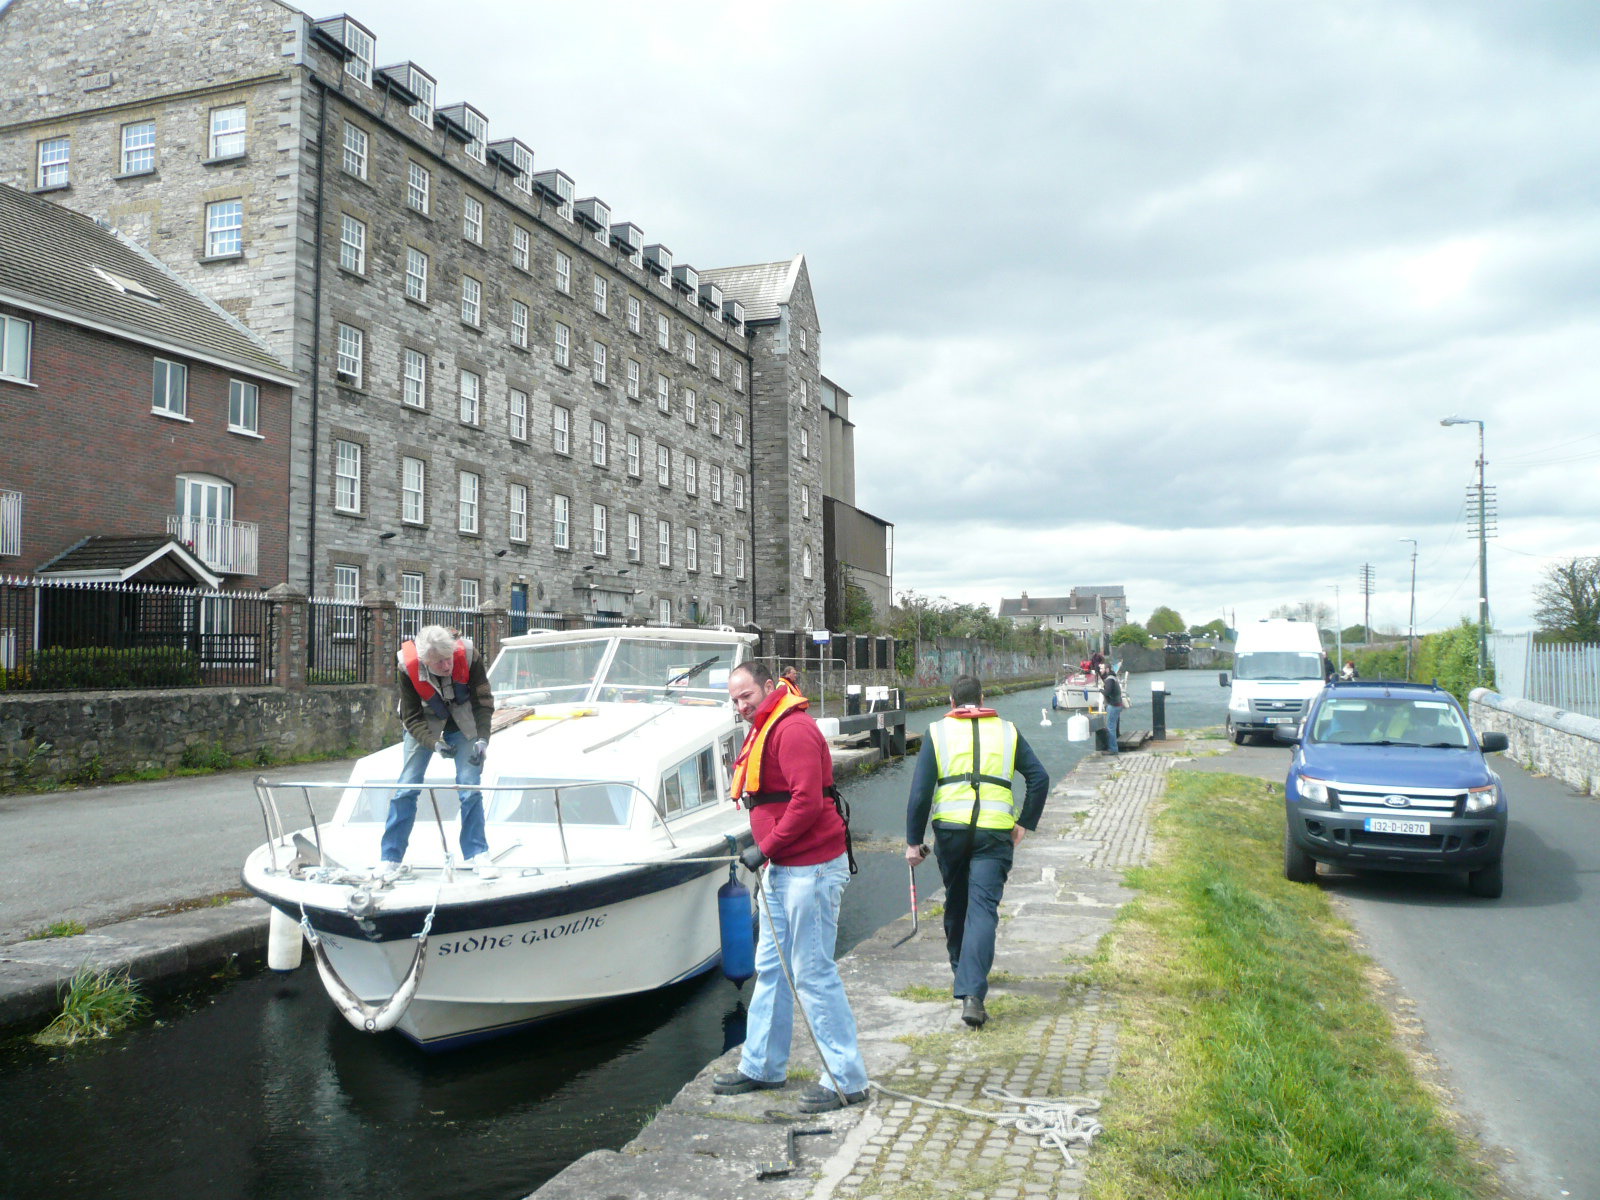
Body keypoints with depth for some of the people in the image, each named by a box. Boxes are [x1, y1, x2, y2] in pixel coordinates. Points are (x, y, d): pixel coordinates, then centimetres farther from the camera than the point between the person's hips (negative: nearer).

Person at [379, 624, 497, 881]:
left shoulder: (469, 656, -29)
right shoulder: (408, 668, -29)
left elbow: (484, 702, -19)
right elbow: (411, 718, -20)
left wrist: (482, 739, -31)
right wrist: (434, 743, -36)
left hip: (463, 724, 0)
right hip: (424, 725, 0)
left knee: (470, 787, -7)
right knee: (407, 787, -4)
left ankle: (478, 854, 4)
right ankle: (390, 858, 7)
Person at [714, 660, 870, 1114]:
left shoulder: (793, 729, -16)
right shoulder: (765, 732, 17)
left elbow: (807, 801, -24)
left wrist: (765, 848, -17)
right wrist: (767, 855, 13)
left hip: (811, 868, -11)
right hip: (783, 868, 11)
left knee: (813, 974, -5)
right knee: (771, 969, 17)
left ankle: (846, 1080, 5)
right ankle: (762, 1066, 29)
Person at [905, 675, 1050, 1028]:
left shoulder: (937, 732, 6)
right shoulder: (1006, 731, 11)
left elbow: (920, 791, -1)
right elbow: (1040, 778, 6)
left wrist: (913, 840, 4)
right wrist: (1024, 824, 12)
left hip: (950, 828, 1)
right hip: (995, 831, 0)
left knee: (956, 903, 20)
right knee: (983, 907, -4)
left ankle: (962, 970, 38)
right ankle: (972, 993, -17)